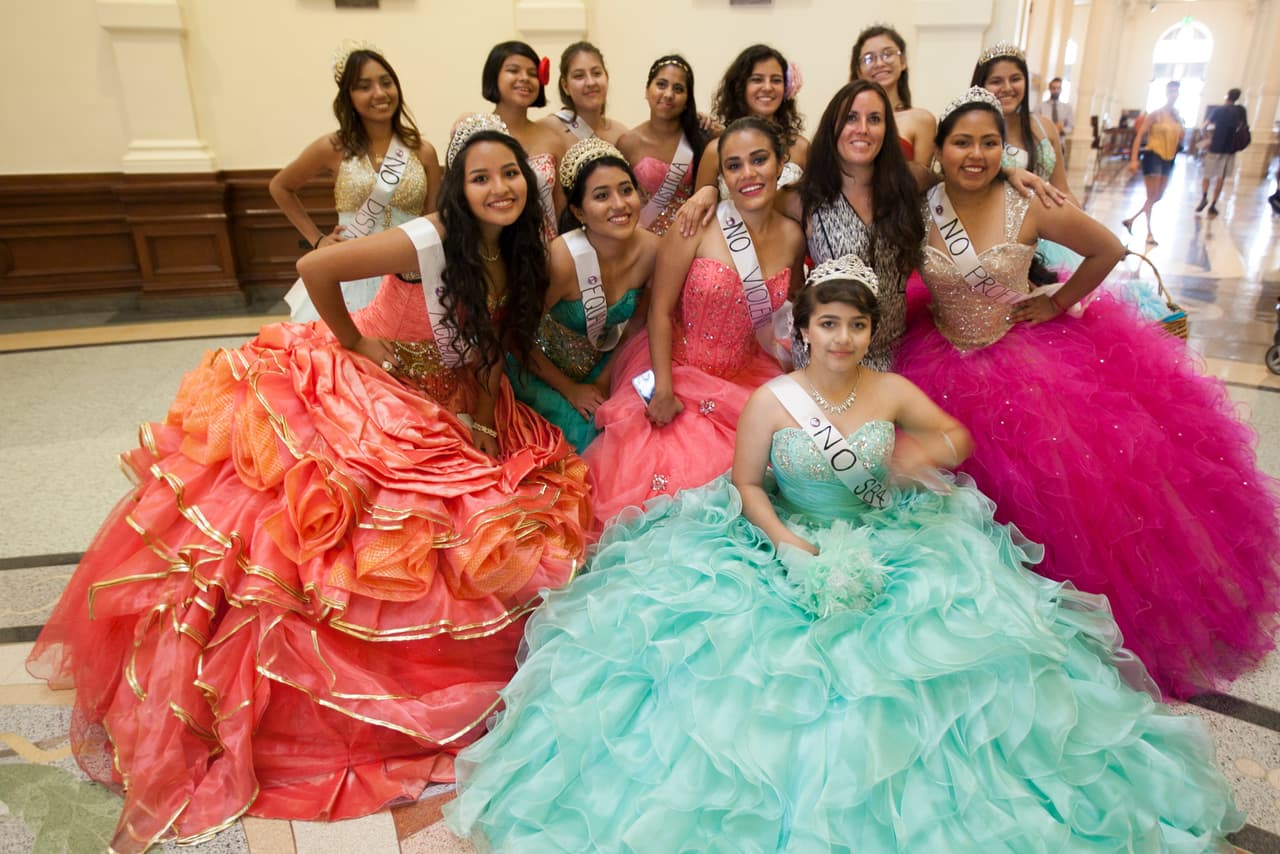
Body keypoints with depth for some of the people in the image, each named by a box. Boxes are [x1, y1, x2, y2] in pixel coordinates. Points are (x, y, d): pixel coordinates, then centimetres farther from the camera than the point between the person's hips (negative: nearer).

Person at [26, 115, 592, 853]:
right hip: (360, 403, -6)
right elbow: (316, 268, -26)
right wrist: (355, 346, -13)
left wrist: (489, 425, -2)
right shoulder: (429, 243, -21)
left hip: (448, 420, 7)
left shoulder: (522, 257, -1)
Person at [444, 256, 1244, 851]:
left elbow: (956, 432, 11)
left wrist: (930, 451, -14)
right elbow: (745, 483, -5)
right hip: (781, 543, -2)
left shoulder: (891, 391, -2)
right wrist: (789, 545, -19)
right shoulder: (772, 400, -10)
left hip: (882, 542, 3)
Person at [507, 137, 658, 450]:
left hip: (603, 363, 5)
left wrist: (606, 379, -4)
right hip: (543, 367, -4)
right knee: (586, 431, -22)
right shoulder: (563, 259, -31)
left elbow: (637, 320, 0)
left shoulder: (651, 249, -18)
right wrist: (570, 390, -11)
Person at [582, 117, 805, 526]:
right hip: (677, 370, -4)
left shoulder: (793, 236, 1)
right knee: (664, 480, -15)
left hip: (744, 380, 4)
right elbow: (660, 311, -12)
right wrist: (663, 390, -19)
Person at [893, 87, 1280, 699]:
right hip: (950, 369, 1)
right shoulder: (918, 207, -6)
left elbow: (1108, 250, 2)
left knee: (1068, 486, -1)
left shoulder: (1029, 208, -9)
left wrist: (1058, 303, 3)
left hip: (1031, 360, 0)